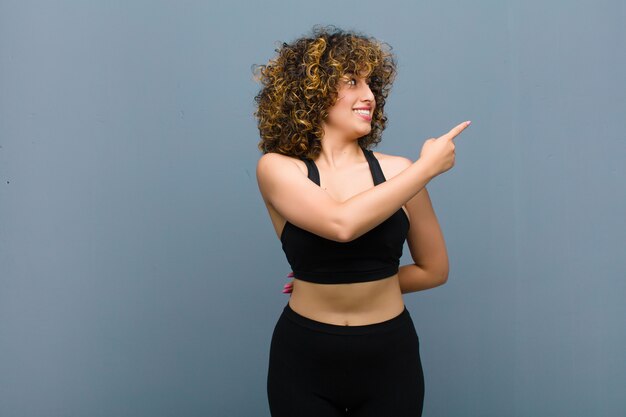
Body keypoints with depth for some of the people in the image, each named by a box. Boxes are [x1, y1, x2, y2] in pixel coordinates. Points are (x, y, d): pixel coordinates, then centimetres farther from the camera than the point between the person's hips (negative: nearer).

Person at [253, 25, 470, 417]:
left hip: (390, 356, 2)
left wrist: (364, 284, 0)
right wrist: (428, 166, -18)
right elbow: (341, 224, -27)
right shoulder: (277, 168, -9)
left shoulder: (397, 171, -4)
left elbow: (435, 269, 5)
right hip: (304, 358, -1)